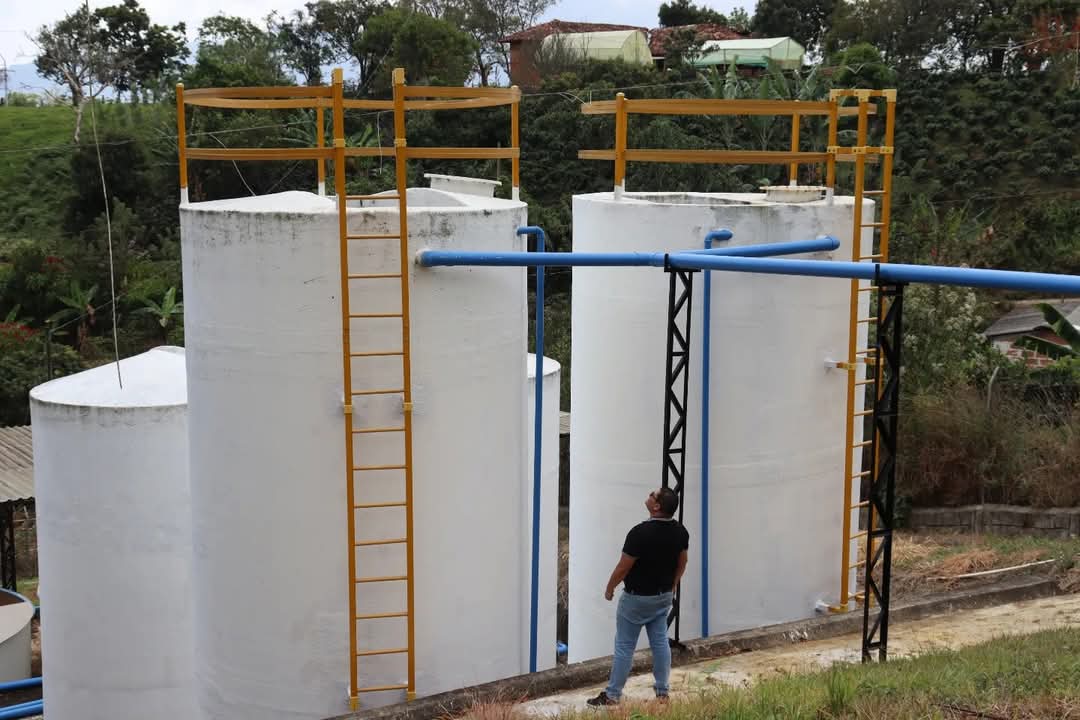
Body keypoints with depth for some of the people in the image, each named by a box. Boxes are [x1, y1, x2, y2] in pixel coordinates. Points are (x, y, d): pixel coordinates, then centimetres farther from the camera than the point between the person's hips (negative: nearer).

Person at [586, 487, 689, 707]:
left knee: (624, 646, 1)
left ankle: (612, 696, 7)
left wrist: (610, 589, -3)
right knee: (660, 642, 13)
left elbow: (623, 567, -19)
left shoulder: (641, 532, -27)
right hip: (663, 596, 6)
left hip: (637, 597, -6)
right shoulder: (680, 531, -5)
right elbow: (682, 562, 9)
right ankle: (662, 692, 17)